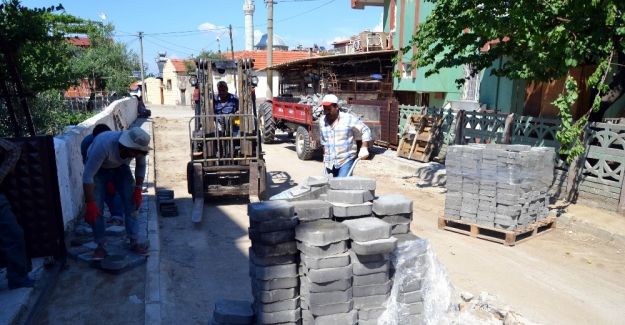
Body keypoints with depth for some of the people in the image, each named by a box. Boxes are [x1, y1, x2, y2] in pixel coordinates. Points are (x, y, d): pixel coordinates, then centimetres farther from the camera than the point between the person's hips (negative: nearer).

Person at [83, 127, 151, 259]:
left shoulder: (138, 146, -29)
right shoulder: (103, 144, -42)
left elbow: (141, 166, -7)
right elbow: (87, 176, -37)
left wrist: (138, 190, -12)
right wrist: (90, 204, -36)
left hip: (120, 167, 4)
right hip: (98, 169, -3)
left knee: (132, 202, -5)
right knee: (96, 209, -12)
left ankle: (134, 242, 4)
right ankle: (100, 246, 4)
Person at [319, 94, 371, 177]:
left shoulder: (348, 119, -10)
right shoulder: (322, 121, 4)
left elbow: (365, 130, -3)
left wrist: (364, 148, -13)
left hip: (346, 160, -5)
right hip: (329, 162, 5)